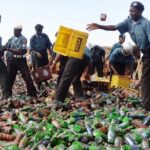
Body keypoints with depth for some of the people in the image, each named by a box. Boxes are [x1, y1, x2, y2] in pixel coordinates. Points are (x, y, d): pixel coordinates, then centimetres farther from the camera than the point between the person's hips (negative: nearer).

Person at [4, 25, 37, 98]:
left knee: (27, 77, -4)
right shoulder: (11, 38, 7)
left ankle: (32, 94, 4)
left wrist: (9, 49, -19)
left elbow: (21, 51, -16)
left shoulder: (23, 39, -7)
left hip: (21, 60, -4)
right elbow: (5, 47, 7)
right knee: (10, 78, 9)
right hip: (11, 60, 4)